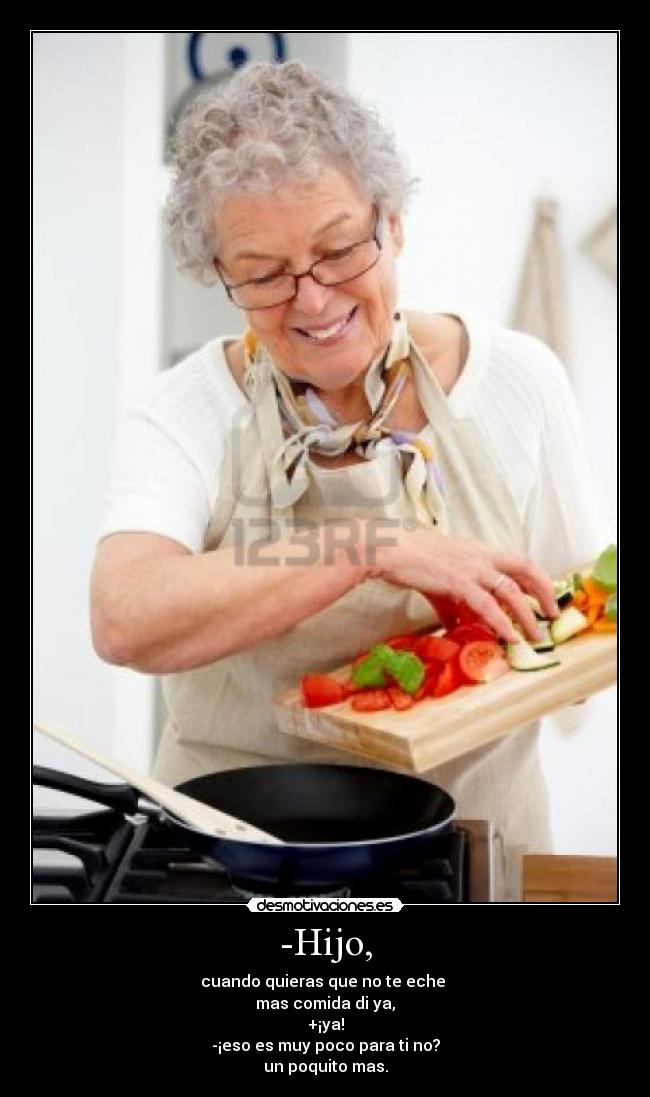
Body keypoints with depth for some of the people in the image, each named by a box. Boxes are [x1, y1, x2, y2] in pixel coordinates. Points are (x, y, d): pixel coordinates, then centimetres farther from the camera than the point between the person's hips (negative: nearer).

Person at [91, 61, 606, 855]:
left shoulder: (517, 379, 1)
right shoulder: (189, 411, -4)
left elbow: (580, 610, 8)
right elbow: (124, 621, -20)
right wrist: (373, 548, -26)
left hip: (468, 826, 1)